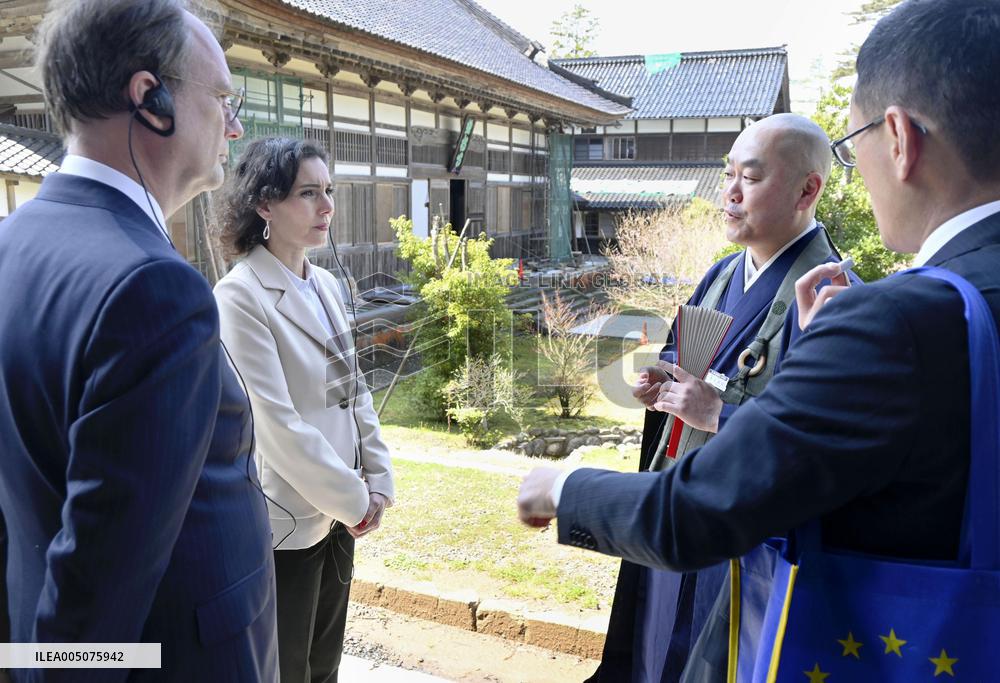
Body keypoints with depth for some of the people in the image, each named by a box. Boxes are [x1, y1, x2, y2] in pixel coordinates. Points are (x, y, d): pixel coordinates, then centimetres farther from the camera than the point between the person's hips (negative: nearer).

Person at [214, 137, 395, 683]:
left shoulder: (325, 285, 5)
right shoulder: (241, 296, -18)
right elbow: (277, 424, -21)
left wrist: (378, 482, 2)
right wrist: (353, 499, -14)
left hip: (338, 511, 7)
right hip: (286, 523, -6)